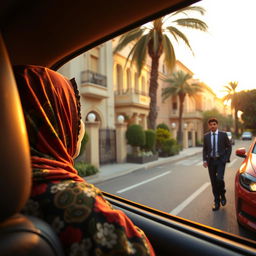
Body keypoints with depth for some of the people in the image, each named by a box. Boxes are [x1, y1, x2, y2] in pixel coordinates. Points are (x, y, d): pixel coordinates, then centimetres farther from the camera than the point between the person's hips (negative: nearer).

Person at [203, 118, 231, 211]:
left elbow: (229, 147, 5)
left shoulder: (223, 134, -1)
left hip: (220, 160, -2)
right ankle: (217, 202, 20)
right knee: (213, 182, 6)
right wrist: (204, 160, -1)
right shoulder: (206, 136, 4)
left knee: (219, 179, -16)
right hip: (210, 161, 2)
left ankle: (222, 195, 16)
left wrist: (226, 158, -4)